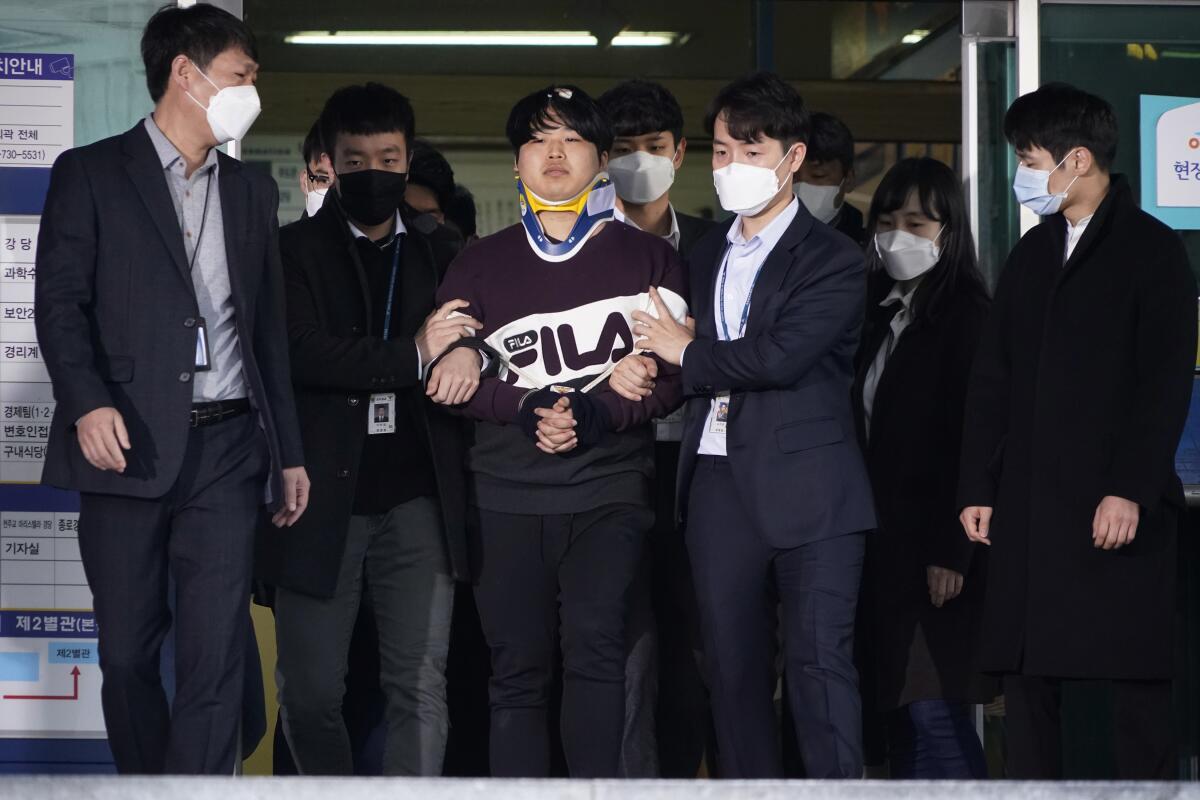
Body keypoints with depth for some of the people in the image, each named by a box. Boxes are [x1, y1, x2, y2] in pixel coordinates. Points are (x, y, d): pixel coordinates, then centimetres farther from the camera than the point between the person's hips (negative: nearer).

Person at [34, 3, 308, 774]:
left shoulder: (253, 191, 17)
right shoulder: (90, 174, 3)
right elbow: (61, 301, -4)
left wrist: (289, 450, 16)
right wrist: (87, 402, -20)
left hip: (226, 449, 3)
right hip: (130, 447, -3)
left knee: (216, 658, -7)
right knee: (129, 652, 4)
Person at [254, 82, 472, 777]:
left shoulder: (442, 253, 14)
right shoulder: (297, 250, 4)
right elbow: (302, 353, -10)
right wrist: (412, 355, -15)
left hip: (417, 499, 1)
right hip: (323, 498, -1)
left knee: (421, 686, -5)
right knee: (311, 692, 3)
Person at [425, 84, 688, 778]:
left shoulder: (649, 259, 9)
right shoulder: (481, 264, 14)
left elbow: (673, 373, 2)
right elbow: (447, 369, 8)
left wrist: (595, 413, -15)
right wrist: (526, 407, -10)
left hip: (610, 486, -2)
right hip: (508, 493, 2)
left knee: (595, 639, -21)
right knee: (519, 668, 0)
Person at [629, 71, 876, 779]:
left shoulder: (833, 261, -4)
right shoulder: (705, 256, 18)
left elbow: (782, 354, -18)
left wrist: (690, 354, -5)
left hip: (807, 489, -6)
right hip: (720, 487, 6)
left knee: (821, 663, -9)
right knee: (734, 669, 8)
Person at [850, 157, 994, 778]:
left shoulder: (965, 314, -7)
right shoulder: (880, 314, 16)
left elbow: (971, 440, -13)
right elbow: (865, 430, 14)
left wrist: (950, 551, -17)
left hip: (934, 547, -7)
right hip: (885, 542, 7)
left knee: (931, 710, -11)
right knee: (897, 709, 6)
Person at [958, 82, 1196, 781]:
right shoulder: (1033, 253, 17)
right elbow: (993, 378, 16)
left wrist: (1131, 489, -16)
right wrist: (978, 487, 9)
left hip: (1118, 506, -6)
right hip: (1029, 506, 6)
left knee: (1138, 682, -3)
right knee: (1027, 674, 4)